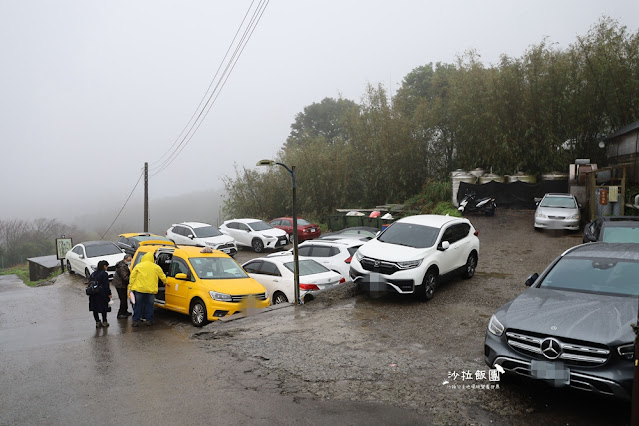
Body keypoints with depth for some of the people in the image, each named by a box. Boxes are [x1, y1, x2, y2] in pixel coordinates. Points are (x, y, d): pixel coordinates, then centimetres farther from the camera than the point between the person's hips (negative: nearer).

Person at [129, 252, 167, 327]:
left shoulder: (138, 266, 4)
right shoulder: (156, 267, 6)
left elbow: (132, 277, 2)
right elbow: (163, 277, 15)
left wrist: (131, 287, 6)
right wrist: (166, 282, 34)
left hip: (139, 289, 0)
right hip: (151, 290, 0)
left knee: (138, 305, 7)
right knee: (149, 305, 9)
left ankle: (136, 321, 8)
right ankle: (149, 320, 11)